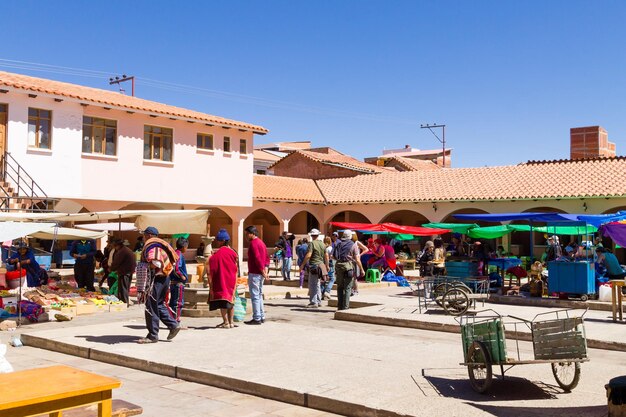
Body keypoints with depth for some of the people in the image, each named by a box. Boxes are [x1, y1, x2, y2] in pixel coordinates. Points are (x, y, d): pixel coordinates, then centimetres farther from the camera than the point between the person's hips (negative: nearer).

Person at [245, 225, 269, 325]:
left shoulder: (253, 243, -13)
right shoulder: (261, 242, 18)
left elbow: (257, 258, -22)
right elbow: (267, 258, 17)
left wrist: (262, 271, -19)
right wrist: (266, 268, 8)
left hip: (254, 273, -10)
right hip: (261, 273, 10)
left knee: (255, 296, -6)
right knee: (259, 295, 16)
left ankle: (256, 318, -5)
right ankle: (262, 317, 21)